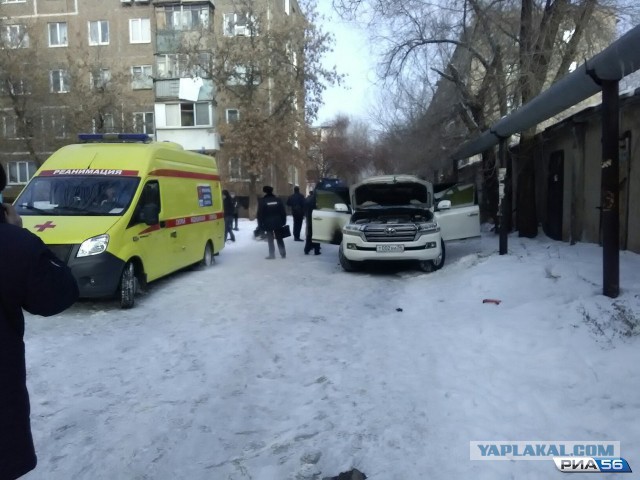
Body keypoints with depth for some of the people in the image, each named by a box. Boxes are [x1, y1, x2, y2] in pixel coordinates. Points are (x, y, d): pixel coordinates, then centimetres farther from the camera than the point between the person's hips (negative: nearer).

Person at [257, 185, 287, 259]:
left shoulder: (262, 201, -4)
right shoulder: (278, 200, 6)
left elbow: (260, 214, -6)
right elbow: (283, 212, 6)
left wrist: (260, 225, -2)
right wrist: (283, 222, 10)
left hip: (268, 224, -3)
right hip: (278, 223, 3)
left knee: (270, 239, 2)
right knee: (279, 238, 12)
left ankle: (272, 254, -1)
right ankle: (283, 253, 10)